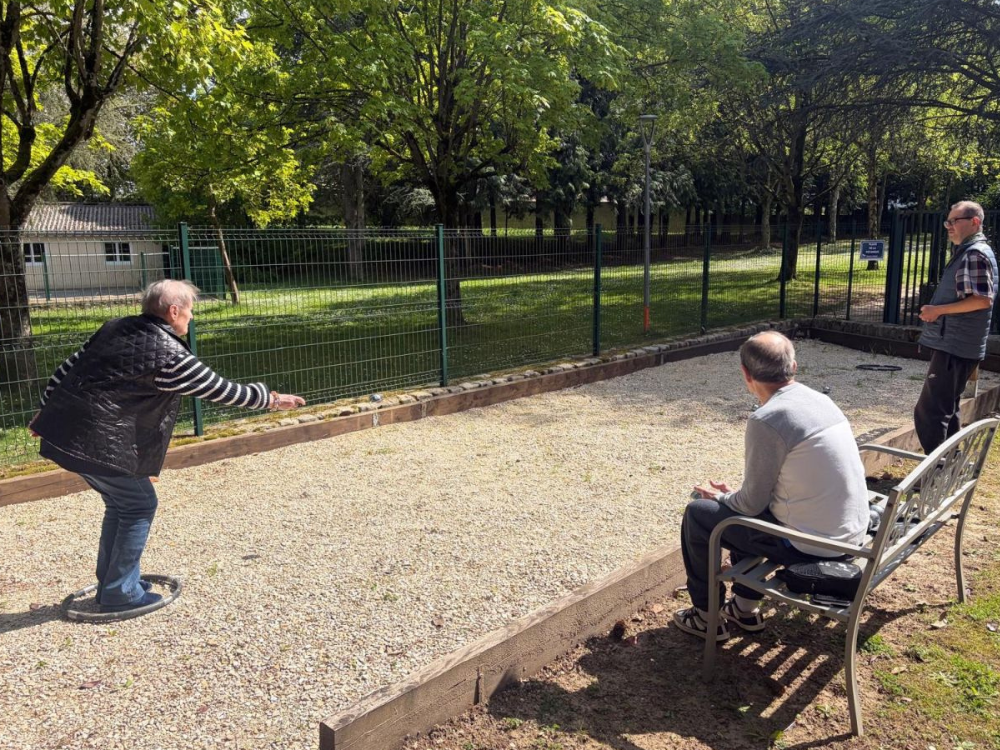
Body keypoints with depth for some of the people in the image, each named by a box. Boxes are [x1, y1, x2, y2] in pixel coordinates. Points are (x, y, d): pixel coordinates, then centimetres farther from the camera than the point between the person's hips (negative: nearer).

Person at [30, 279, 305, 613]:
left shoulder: (115, 328, 10)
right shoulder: (170, 355, -15)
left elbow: (67, 369, 15)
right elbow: (222, 391, -9)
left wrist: (47, 410, 25)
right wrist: (269, 399, 1)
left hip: (65, 431, 9)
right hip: (101, 444, -9)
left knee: (120, 503, 21)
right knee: (139, 505, 7)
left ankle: (111, 582, 32)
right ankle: (120, 592, 13)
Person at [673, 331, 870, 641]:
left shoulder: (766, 420, -21)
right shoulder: (820, 400, 5)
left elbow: (753, 503, -14)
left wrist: (719, 497, 8)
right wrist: (732, 495, 21)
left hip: (811, 543, -8)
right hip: (852, 532, 8)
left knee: (697, 514, 6)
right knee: (739, 505, 27)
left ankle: (707, 617, 21)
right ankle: (745, 607, 34)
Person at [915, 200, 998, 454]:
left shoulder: (976, 253, -14)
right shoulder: (965, 252, 17)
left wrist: (939, 310, -19)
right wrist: (937, 311, 14)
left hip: (955, 347, -11)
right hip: (953, 344, 11)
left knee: (929, 412, -11)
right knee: (946, 409, 18)